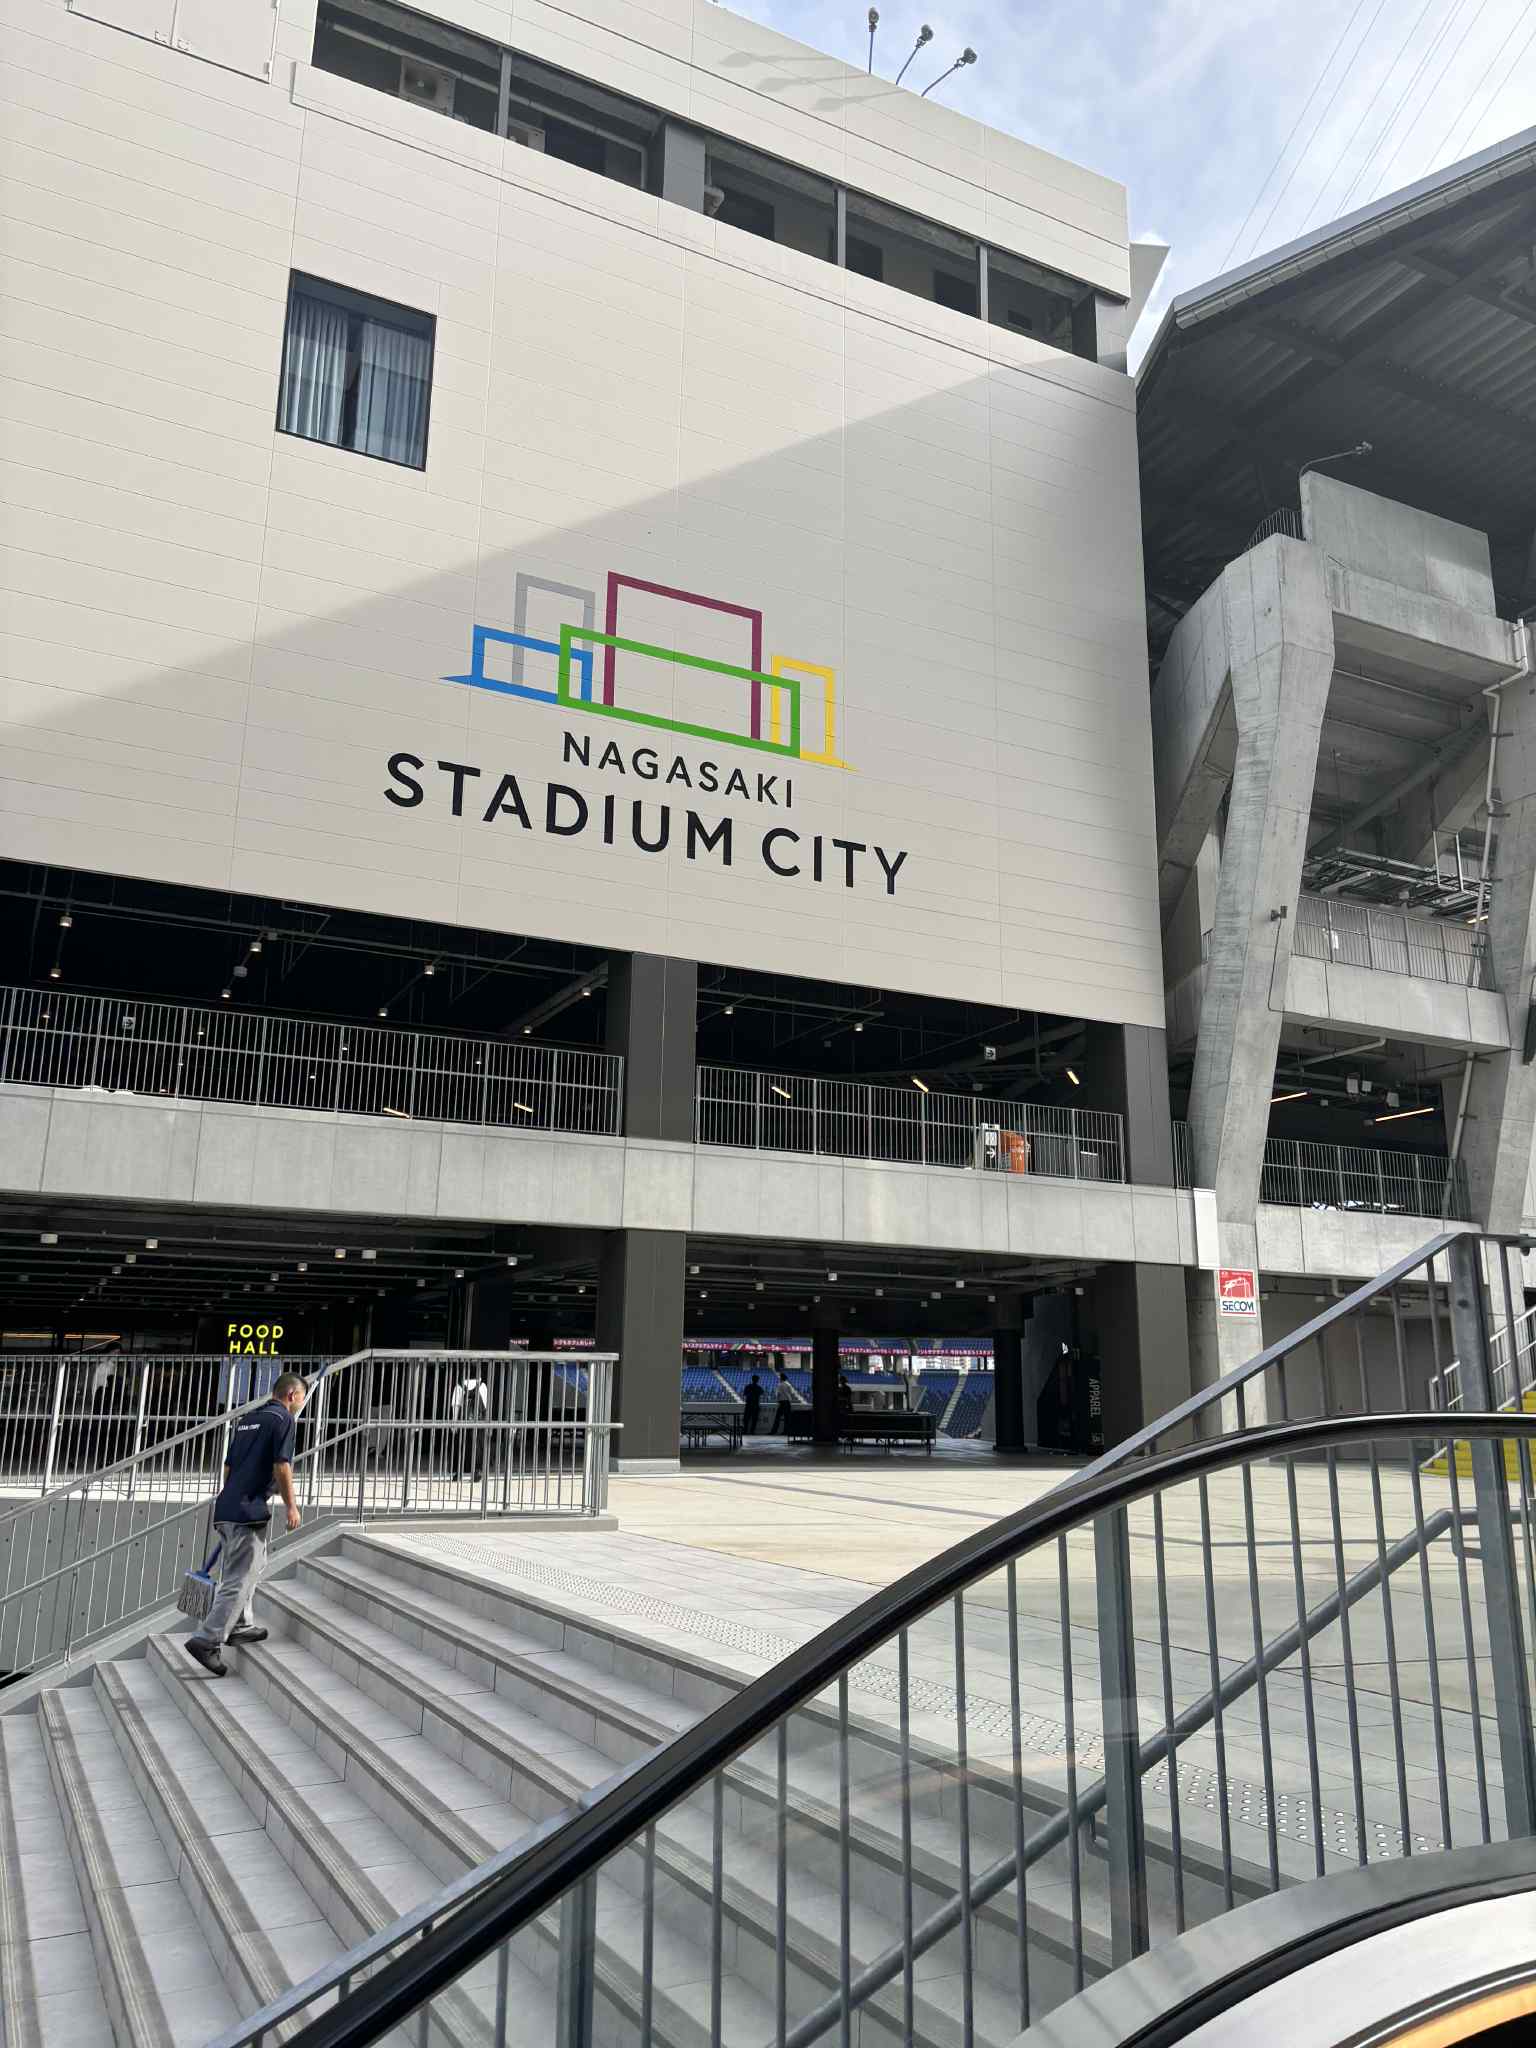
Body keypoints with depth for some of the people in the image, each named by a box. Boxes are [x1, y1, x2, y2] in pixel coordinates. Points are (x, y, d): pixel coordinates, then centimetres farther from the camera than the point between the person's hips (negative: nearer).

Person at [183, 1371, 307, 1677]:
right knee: (239, 1579, -7)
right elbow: (281, 1466, -14)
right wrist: (291, 1505, -6)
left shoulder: (247, 1419, 18)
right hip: (250, 1510, -9)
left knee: (249, 1568, 23)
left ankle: (240, 1626, 29)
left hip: (227, 1506, 9)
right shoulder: (283, 1419, -7)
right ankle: (206, 1641, -11)